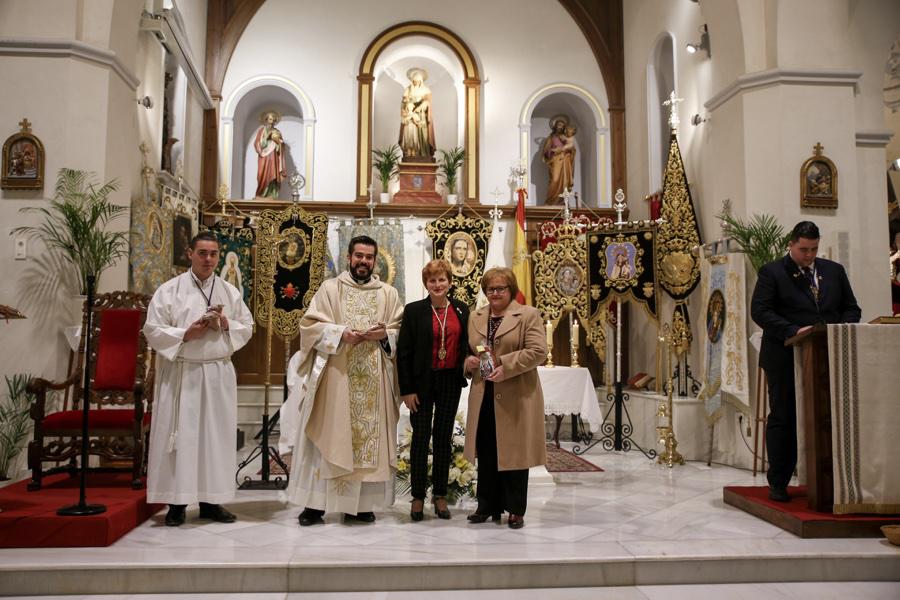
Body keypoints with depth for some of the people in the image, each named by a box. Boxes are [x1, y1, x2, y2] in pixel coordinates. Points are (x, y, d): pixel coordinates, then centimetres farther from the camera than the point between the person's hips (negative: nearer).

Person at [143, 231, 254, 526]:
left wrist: (227, 325, -8)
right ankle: (176, 501, 9)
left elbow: (247, 327, 11)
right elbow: (153, 330, -3)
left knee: (216, 435, 5)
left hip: (219, 373, 3)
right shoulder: (170, 290, 1)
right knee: (180, 435, -1)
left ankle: (211, 500, 15)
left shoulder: (230, 291, 9)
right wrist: (185, 334, -16)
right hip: (181, 373, -3)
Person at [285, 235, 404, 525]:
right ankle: (316, 503, 5)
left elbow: (401, 332, 10)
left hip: (373, 380, 2)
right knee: (328, 437, -2)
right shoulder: (330, 289, 6)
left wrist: (384, 335, -11)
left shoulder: (389, 293, 12)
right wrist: (341, 333, -15)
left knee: (370, 437, 3)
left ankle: (359, 503, 11)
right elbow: (310, 325, 0)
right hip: (335, 377, -2)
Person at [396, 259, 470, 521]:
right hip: (422, 382, -3)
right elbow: (403, 352, -4)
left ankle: (440, 496, 19)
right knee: (421, 437, 2)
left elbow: (466, 346, 13)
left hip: (450, 381, 3)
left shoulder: (461, 310, 6)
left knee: (443, 437, 9)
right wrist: (406, 389, -9)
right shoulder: (414, 310, -4)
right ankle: (418, 497, 13)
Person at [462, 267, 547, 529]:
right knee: (485, 453, 9)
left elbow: (537, 352, -11)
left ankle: (515, 509, 16)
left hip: (516, 397, -4)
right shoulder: (475, 317, 14)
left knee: (514, 451, 4)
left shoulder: (528, 314, -2)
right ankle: (487, 505, 22)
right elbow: (466, 350, 21)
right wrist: (468, 361, -2)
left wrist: (505, 366, -19)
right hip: (483, 396, 4)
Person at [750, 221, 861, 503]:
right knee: (783, 420, 3)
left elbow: (851, 308, 16)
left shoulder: (834, 271, 15)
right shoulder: (772, 272, 0)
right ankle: (778, 484, 12)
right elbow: (759, 311, -10)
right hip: (785, 360, -4)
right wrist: (794, 331, -21)